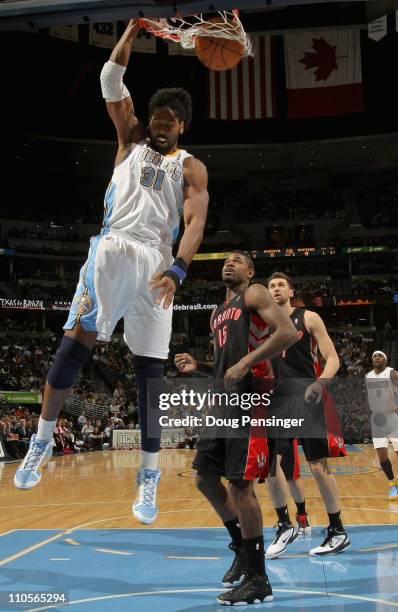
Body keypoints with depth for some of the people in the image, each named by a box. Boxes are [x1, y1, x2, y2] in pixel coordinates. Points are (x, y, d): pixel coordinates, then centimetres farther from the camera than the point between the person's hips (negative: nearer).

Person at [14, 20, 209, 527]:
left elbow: (195, 222, -3)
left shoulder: (191, 168, 13)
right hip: (111, 250, 1)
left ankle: (149, 478, 3)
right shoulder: (131, 139, 20)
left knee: (150, 371, -1)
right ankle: (42, 441, 7)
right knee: (74, 345, -6)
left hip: (154, 263, -1)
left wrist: (177, 271, -19)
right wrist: (135, 26, 9)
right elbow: (111, 79, 12)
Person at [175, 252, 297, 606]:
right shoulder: (218, 314, 23)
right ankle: (242, 548, 29)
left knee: (240, 484, -9)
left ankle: (258, 580, 2)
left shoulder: (254, 295, -1)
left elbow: (289, 332, -17)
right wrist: (197, 367, 10)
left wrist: (246, 363, -22)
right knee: (205, 477, 11)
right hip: (223, 403, 9)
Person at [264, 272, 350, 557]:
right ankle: (285, 526, 11)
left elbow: (333, 359, -7)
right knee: (269, 461, -5)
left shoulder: (308, 318, -2)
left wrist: (319, 383, -25)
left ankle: (338, 532, 12)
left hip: (309, 400, -4)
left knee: (318, 465, -2)